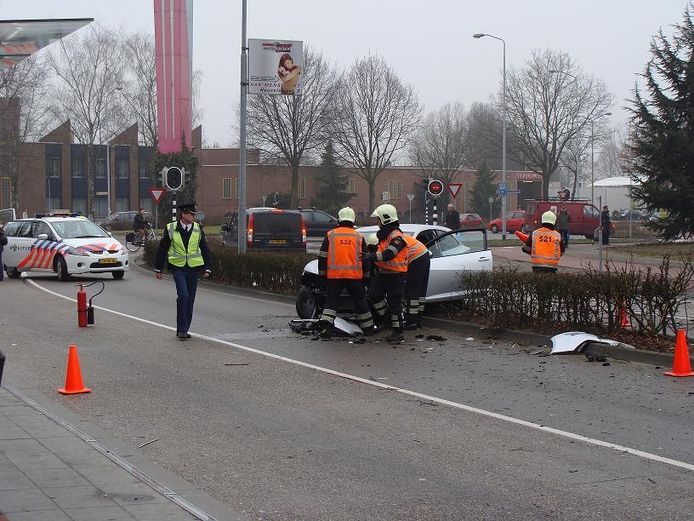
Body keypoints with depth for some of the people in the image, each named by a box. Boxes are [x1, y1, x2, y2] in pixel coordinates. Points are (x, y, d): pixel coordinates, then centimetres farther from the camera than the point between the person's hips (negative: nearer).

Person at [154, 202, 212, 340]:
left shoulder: (198, 229, 4)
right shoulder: (171, 229, -3)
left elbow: (205, 250, 10)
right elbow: (162, 249, 4)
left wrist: (207, 268, 4)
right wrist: (158, 268, 6)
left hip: (193, 268, 3)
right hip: (178, 268, -3)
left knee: (190, 300, 7)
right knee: (183, 295, -18)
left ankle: (183, 330, 18)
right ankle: (182, 329, -10)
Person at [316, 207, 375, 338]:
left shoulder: (330, 235, 3)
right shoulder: (359, 237, 7)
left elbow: (322, 257, 4)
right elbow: (365, 259, 12)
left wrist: (322, 273, 13)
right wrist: (365, 273, 22)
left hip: (334, 275, -1)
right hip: (355, 275, 1)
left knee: (331, 301, 6)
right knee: (360, 302, 12)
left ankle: (325, 326, -10)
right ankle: (368, 328, 19)